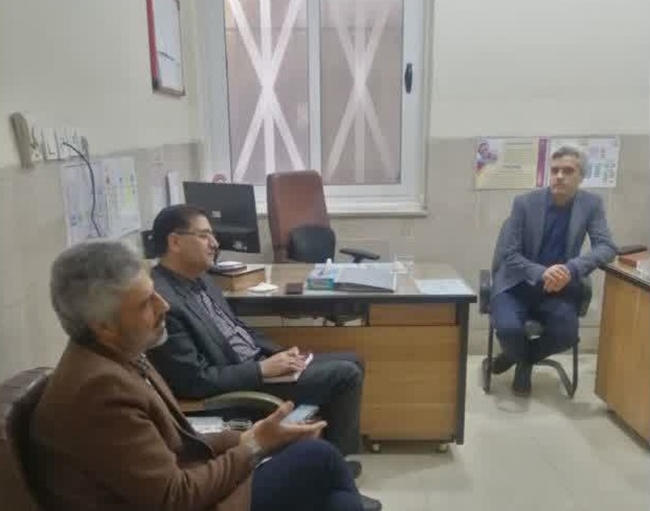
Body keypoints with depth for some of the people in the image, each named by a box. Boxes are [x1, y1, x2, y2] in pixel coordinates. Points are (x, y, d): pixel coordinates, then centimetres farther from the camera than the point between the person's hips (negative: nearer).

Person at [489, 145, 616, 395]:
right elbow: (508, 254, -11)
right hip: (516, 284, -2)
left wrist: (571, 268, -28)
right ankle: (520, 356, 12)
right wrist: (541, 273, -29)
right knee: (509, 328, -28)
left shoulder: (591, 204, -2)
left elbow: (607, 247, -8)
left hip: (558, 287, 2)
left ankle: (525, 359, 11)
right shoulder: (525, 202, -9)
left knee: (567, 334, -24)